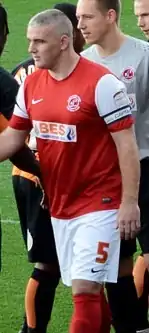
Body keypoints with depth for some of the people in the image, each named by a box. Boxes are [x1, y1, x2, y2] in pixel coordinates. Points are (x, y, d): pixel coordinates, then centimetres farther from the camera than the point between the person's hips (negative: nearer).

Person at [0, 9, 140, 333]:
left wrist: (129, 202, -16)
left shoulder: (101, 83, -15)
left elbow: (127, 144, -13)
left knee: (85, 289, -11)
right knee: (84, 289, 12)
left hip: (98, 206, -6)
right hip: (59, 206, 6)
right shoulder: (31, 84, 5)